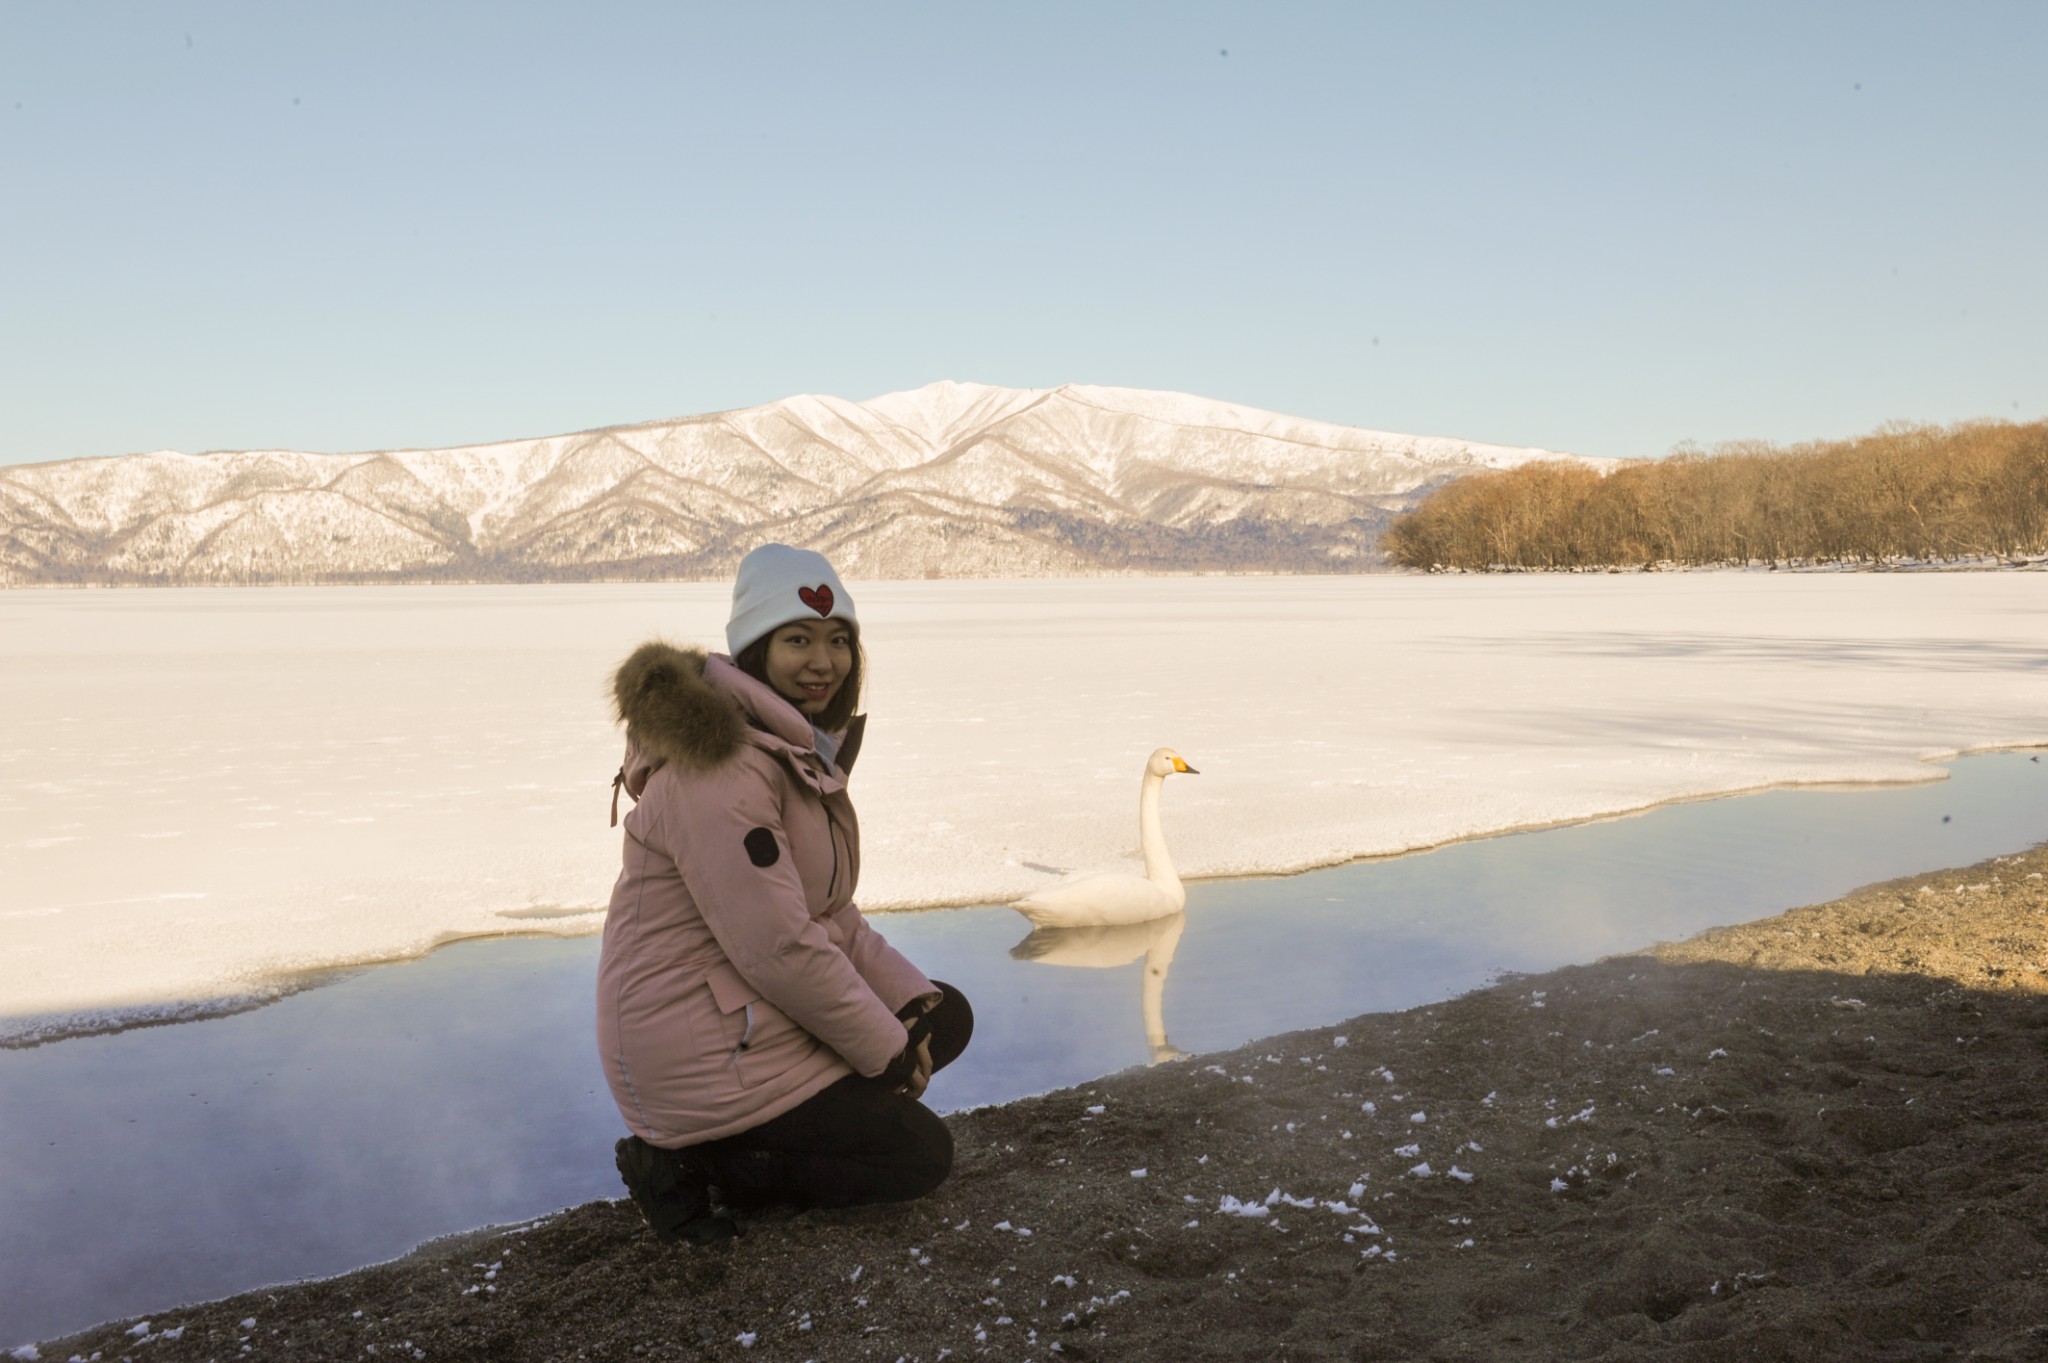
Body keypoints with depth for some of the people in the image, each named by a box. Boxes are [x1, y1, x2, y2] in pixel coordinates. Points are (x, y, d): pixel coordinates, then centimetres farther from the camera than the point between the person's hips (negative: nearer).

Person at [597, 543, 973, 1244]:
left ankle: (763, 1142, 7)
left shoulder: (800, 748, 8)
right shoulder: (720, 766, -24)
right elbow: (778, 947, -26)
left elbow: (829, 915, 11)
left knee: (946, 1018, 11)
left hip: (758, 1014, 10)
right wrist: (886, 1048, -15)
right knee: (922, 1154, 0)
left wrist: (914, 999, -1)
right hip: (699, 1049, -10)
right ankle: (690, 1166, -1)